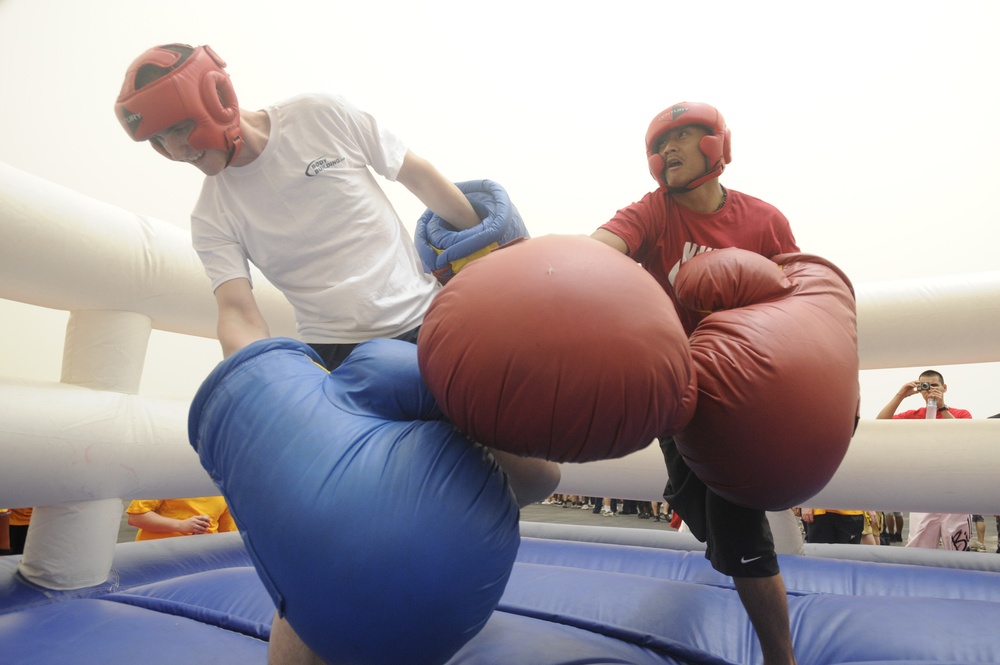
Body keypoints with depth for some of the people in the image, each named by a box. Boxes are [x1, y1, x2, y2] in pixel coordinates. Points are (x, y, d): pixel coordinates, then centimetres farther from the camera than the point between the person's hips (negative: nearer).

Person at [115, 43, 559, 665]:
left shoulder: (322, 116, -3)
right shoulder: (212, 217, 1)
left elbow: (417, 174, 5)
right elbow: (239, 313, -7)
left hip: (429, 320, 1)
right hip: (336, 357, 0)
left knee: (534, 474, -1)